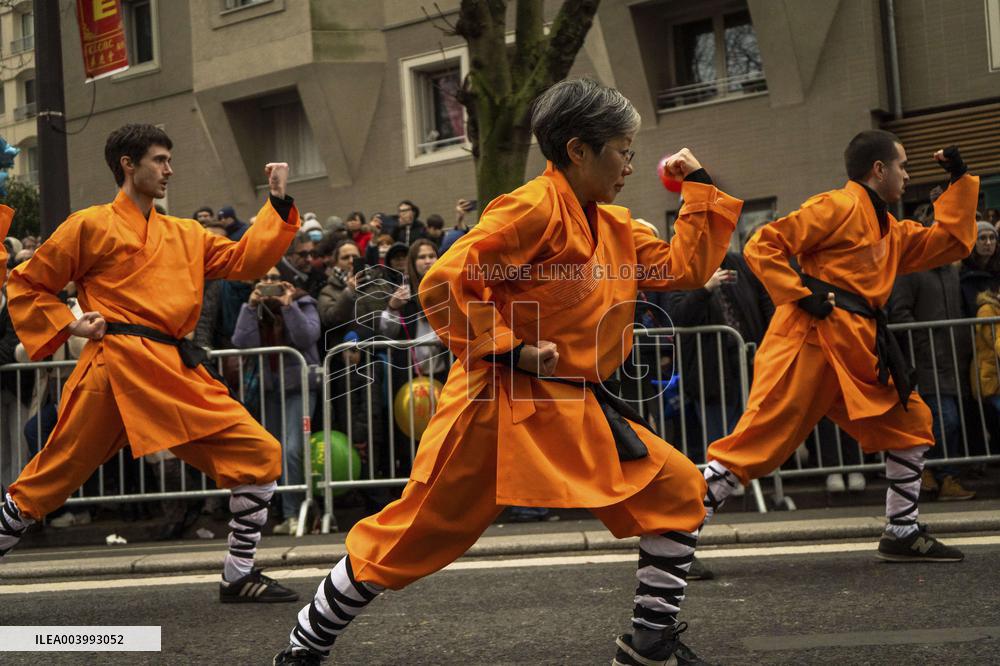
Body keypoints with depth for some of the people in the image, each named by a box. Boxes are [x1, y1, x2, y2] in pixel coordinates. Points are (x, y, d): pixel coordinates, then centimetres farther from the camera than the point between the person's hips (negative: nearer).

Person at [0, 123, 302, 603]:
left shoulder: (185, 235, 21)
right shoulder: (91, 226, 4)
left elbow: (245, 259, 16)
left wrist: (278, 202, 12)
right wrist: (67, 326, -4)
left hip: (180, 375, 6)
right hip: (120, 366, -6)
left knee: (259, 455, -2)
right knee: (51, 476, -2)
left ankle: (238, 575, 7)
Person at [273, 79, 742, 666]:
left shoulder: (616, 227, 13)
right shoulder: (536, 208, -14)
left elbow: (685, 269, 12)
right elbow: (444, 285, -19)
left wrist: (700, 187, 13)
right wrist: (510, 349, -18)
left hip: (575, 412, 8)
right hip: (500, 405, -8)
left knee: (679, 492, 0)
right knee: (411, 538, 0)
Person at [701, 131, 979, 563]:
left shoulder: (890, 230, 23)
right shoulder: (839, 206, -4)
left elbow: (951, 242, 25)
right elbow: (761, 247, -9)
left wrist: (960, 181, 21)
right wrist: (802, 294, -16)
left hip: (857, 352, 9)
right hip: (813, 343, -9)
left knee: (910, 426, 11)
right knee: (761, 437, -14)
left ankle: (902, 533, 20)